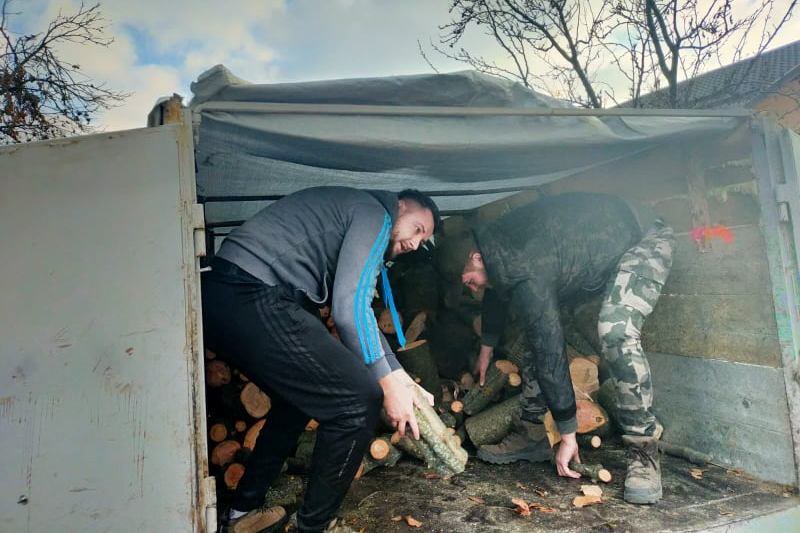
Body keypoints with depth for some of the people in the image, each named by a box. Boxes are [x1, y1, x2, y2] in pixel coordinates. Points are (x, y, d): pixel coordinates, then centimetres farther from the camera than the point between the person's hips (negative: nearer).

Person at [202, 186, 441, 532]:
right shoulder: (375, 212, -1)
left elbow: (359, 311, 25)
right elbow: (350, 308, -13)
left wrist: (398, 375, 20)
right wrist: (389, 384, -6)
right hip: (256, 303, -11)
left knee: (298, 396, 27)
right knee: (360, 400, -3)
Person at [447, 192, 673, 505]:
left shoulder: (524, 276, -35)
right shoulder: (492, 243, -8)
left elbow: (550, 353, -30)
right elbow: (496, 292, 13)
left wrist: (567, 436, -20)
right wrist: (487, 346, 28)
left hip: (639, 241, -9)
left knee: (616, 332, -34)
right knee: (538, 332, 3)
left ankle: (643, 452, -17)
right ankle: (530, 435, 12)